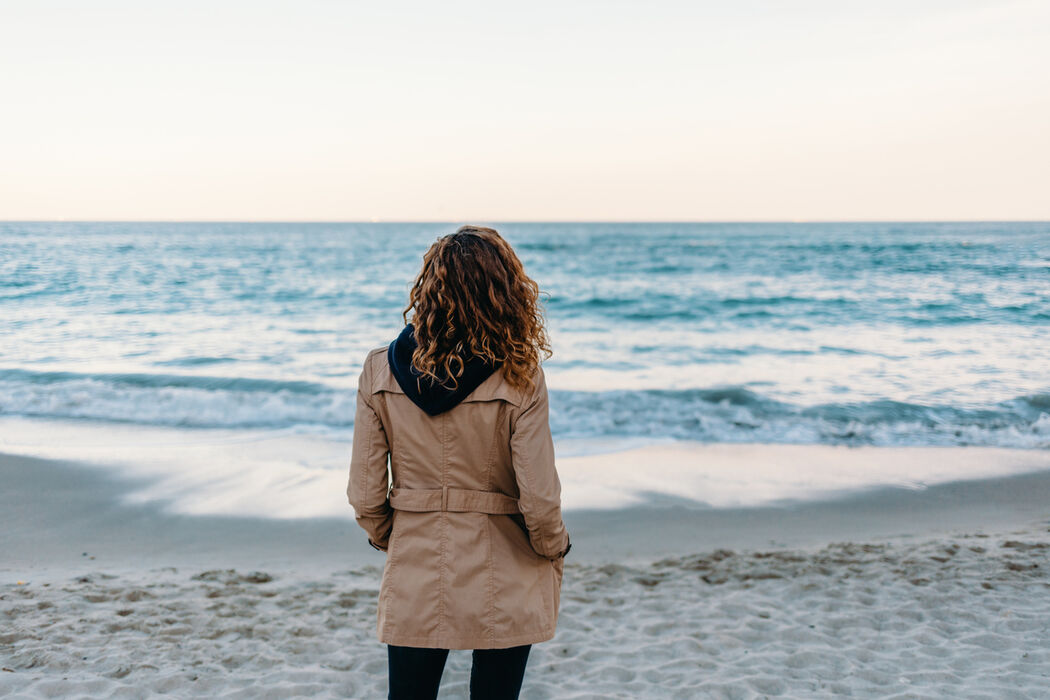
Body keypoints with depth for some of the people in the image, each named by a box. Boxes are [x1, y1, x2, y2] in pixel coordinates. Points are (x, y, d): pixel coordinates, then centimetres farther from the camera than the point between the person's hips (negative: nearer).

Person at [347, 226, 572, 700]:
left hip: (414, 578, 2)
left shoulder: (380, 370, -9)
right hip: (504, 584, -2)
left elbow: (365, 495, -5)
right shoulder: (519, 379, -16)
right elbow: (538, 499, -15)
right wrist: (554, 550, 5)